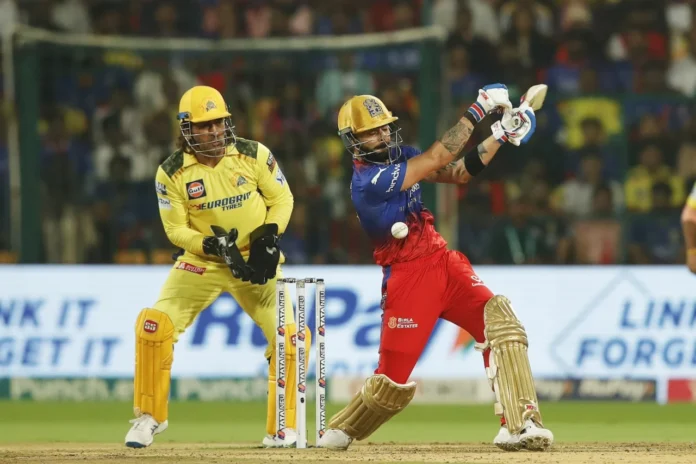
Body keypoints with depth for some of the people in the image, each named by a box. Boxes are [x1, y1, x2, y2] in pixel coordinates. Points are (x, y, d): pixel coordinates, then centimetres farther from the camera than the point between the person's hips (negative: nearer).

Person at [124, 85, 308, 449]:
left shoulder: (254, 155, -10)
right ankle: (150, 416, 2)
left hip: (255, 261, 0)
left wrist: (270, 235, -17)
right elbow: (175, 229, -8)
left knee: (290, 335, -15)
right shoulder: (172, 173, -12)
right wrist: (212, 245, -26)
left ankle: (282, 428, 1)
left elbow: (282, 198, 0)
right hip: (201, 262, 0)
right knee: (153, 324, -17)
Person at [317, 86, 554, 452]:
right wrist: (478, 110, -18)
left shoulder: (399, 158, 10)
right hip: (408, 277, -7)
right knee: (394, 380, -4)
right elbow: (436, 159, -20)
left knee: (500, 319, -17)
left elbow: (458, 173, 8)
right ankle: (339, 432, 24)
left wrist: (500, 136, -4)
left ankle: (518, 425, -24)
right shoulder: (368, 180, -16)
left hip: (442, 261, 7)